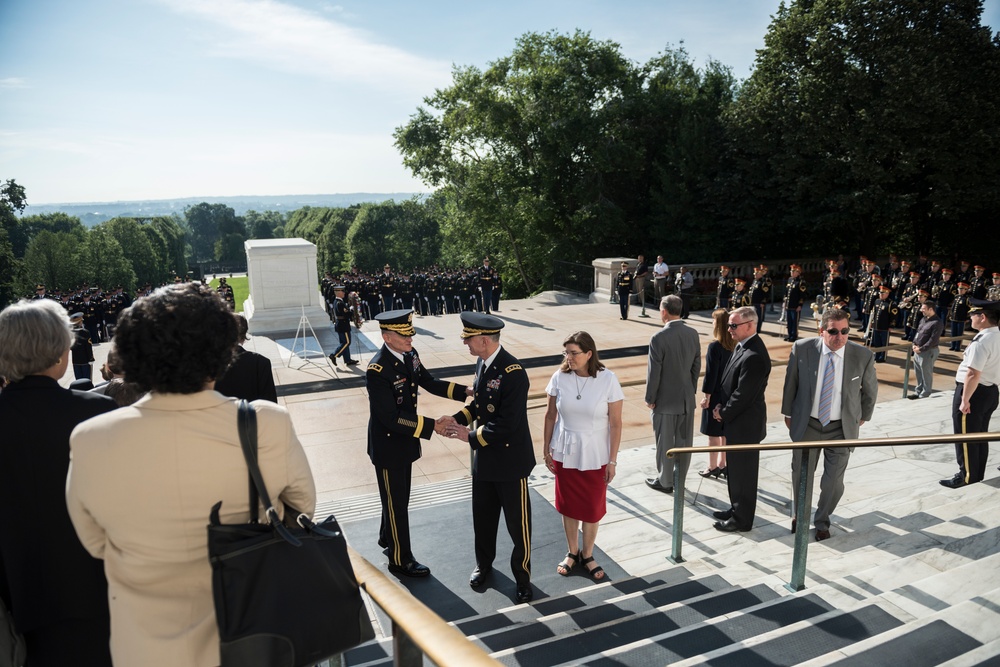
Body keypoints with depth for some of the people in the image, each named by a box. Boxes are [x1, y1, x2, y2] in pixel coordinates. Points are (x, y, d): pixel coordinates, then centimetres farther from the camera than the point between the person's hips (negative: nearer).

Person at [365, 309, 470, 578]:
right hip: (387, 445, -7)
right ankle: (400, 560, 27)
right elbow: (390, 418, -29)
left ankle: (387, 537, 49)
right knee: (396, 502, 9)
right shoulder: (377, 371, -29)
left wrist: (465, 390, -6)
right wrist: (431, 425, -31)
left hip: (405, 440, 8)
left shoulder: (410, 355, -5)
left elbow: (429, 383, 7)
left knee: (400, 497, 25)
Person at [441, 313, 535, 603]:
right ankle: (483, 564, 44)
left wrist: (470, 436, -18)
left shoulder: (513, 373, -27)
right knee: (482, 517, 22)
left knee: (517, 522, 10)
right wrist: (458, 419, -5)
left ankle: (522, 576, 30)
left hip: (510, 459, -8)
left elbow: (506, 424, -27)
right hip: (484, 458, 8)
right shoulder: (482, 362, 0)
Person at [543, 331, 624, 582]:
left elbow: (615, 423, -10)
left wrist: (612, 461, -8)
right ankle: (572, 552, 35)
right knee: (568, 505, 14)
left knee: (592, 508, 10)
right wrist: (547, 449, 4)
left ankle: (587, 556, 32)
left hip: (594, 455, -2)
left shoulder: (608, 380, -15)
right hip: (565, 453, 2)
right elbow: (551, 415, 2)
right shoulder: (560, 377, -9)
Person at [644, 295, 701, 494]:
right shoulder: (693, 334, -2)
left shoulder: (659, 338, -20)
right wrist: (692, 390, 17)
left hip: (665, 400, -6)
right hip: (687, 398, 6)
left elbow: (654, 372, -17)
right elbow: (697, 366, 6)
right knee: (684, 441, 16)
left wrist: (650, 399, -6)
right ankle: (680, 479, 30)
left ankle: (665, 481, 21)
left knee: (665, 443, 8)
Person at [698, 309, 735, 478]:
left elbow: (711, 374, -19)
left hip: (716, 396, -7)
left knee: (714, 435, 6)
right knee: (725, 433, 17)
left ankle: (713, 468, 16)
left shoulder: (714, 346, -21)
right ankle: (722, 465, 27)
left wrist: (706, 396, -11)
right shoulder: (735, 345, -2)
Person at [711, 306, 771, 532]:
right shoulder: (741, 346, 7)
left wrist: (723, 413, -11)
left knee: (743, 472, 5)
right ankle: (736, 508, 36)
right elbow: (728, 381, 14)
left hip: (745, 424, -10)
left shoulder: (754, 356, -25)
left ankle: (742, 519, 18)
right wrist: (720, 405, 2)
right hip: (736, 421, 10)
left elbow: (743, 394, -24)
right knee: (734, 468, 21)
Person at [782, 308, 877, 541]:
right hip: (806, 424, 1)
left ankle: (822, 521, 34)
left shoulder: (863, 355, -14)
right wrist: (788, 413, 10)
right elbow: (790, 383, 2)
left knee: (834, 481, 5)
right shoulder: (802, 349, -14)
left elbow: (870, 389, 5)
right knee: (801, 475, 16)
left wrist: (863, 417, 14)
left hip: (842, 428, 0)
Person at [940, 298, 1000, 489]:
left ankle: (967, 477, 16)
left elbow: (973, 375, -27)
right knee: (980, 435, 20)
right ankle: (978, 474, 32)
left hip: (974, 392, -9)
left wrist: (965, 400, -21)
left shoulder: (981, 342, -25)